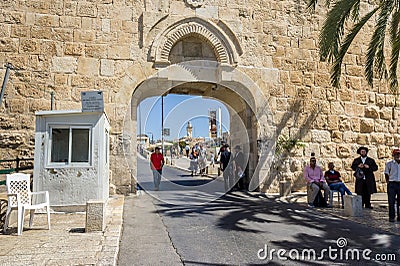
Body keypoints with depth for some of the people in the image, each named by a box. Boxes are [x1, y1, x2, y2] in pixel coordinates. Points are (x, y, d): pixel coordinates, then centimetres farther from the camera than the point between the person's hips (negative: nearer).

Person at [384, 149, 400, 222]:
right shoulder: (389, 164, 2)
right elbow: (386, 174, 4)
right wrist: (388, 182, -2)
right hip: (392, 184, -2)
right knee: (391, 201, -1)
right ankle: (391, 217, 6)